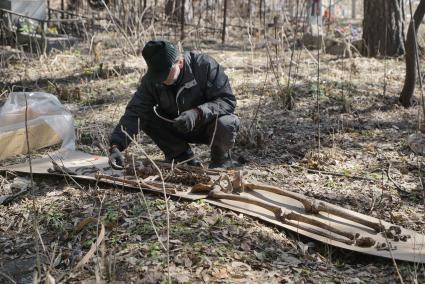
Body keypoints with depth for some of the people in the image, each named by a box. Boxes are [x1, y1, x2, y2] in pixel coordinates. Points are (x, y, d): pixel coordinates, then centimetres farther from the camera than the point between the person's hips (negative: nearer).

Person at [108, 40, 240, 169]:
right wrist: (116, 146, -36)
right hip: (179, 129, 4)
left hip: (209, 124, -4)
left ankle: (221, 159, -3)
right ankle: (186, 159, -3)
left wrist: (198, 113, -43)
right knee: (146, 117, -17)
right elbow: (134, 113, -21)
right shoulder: (151, 79, -14)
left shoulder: (204, 65, -24)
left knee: (225, 124, -37)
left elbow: (228, 100, -26)